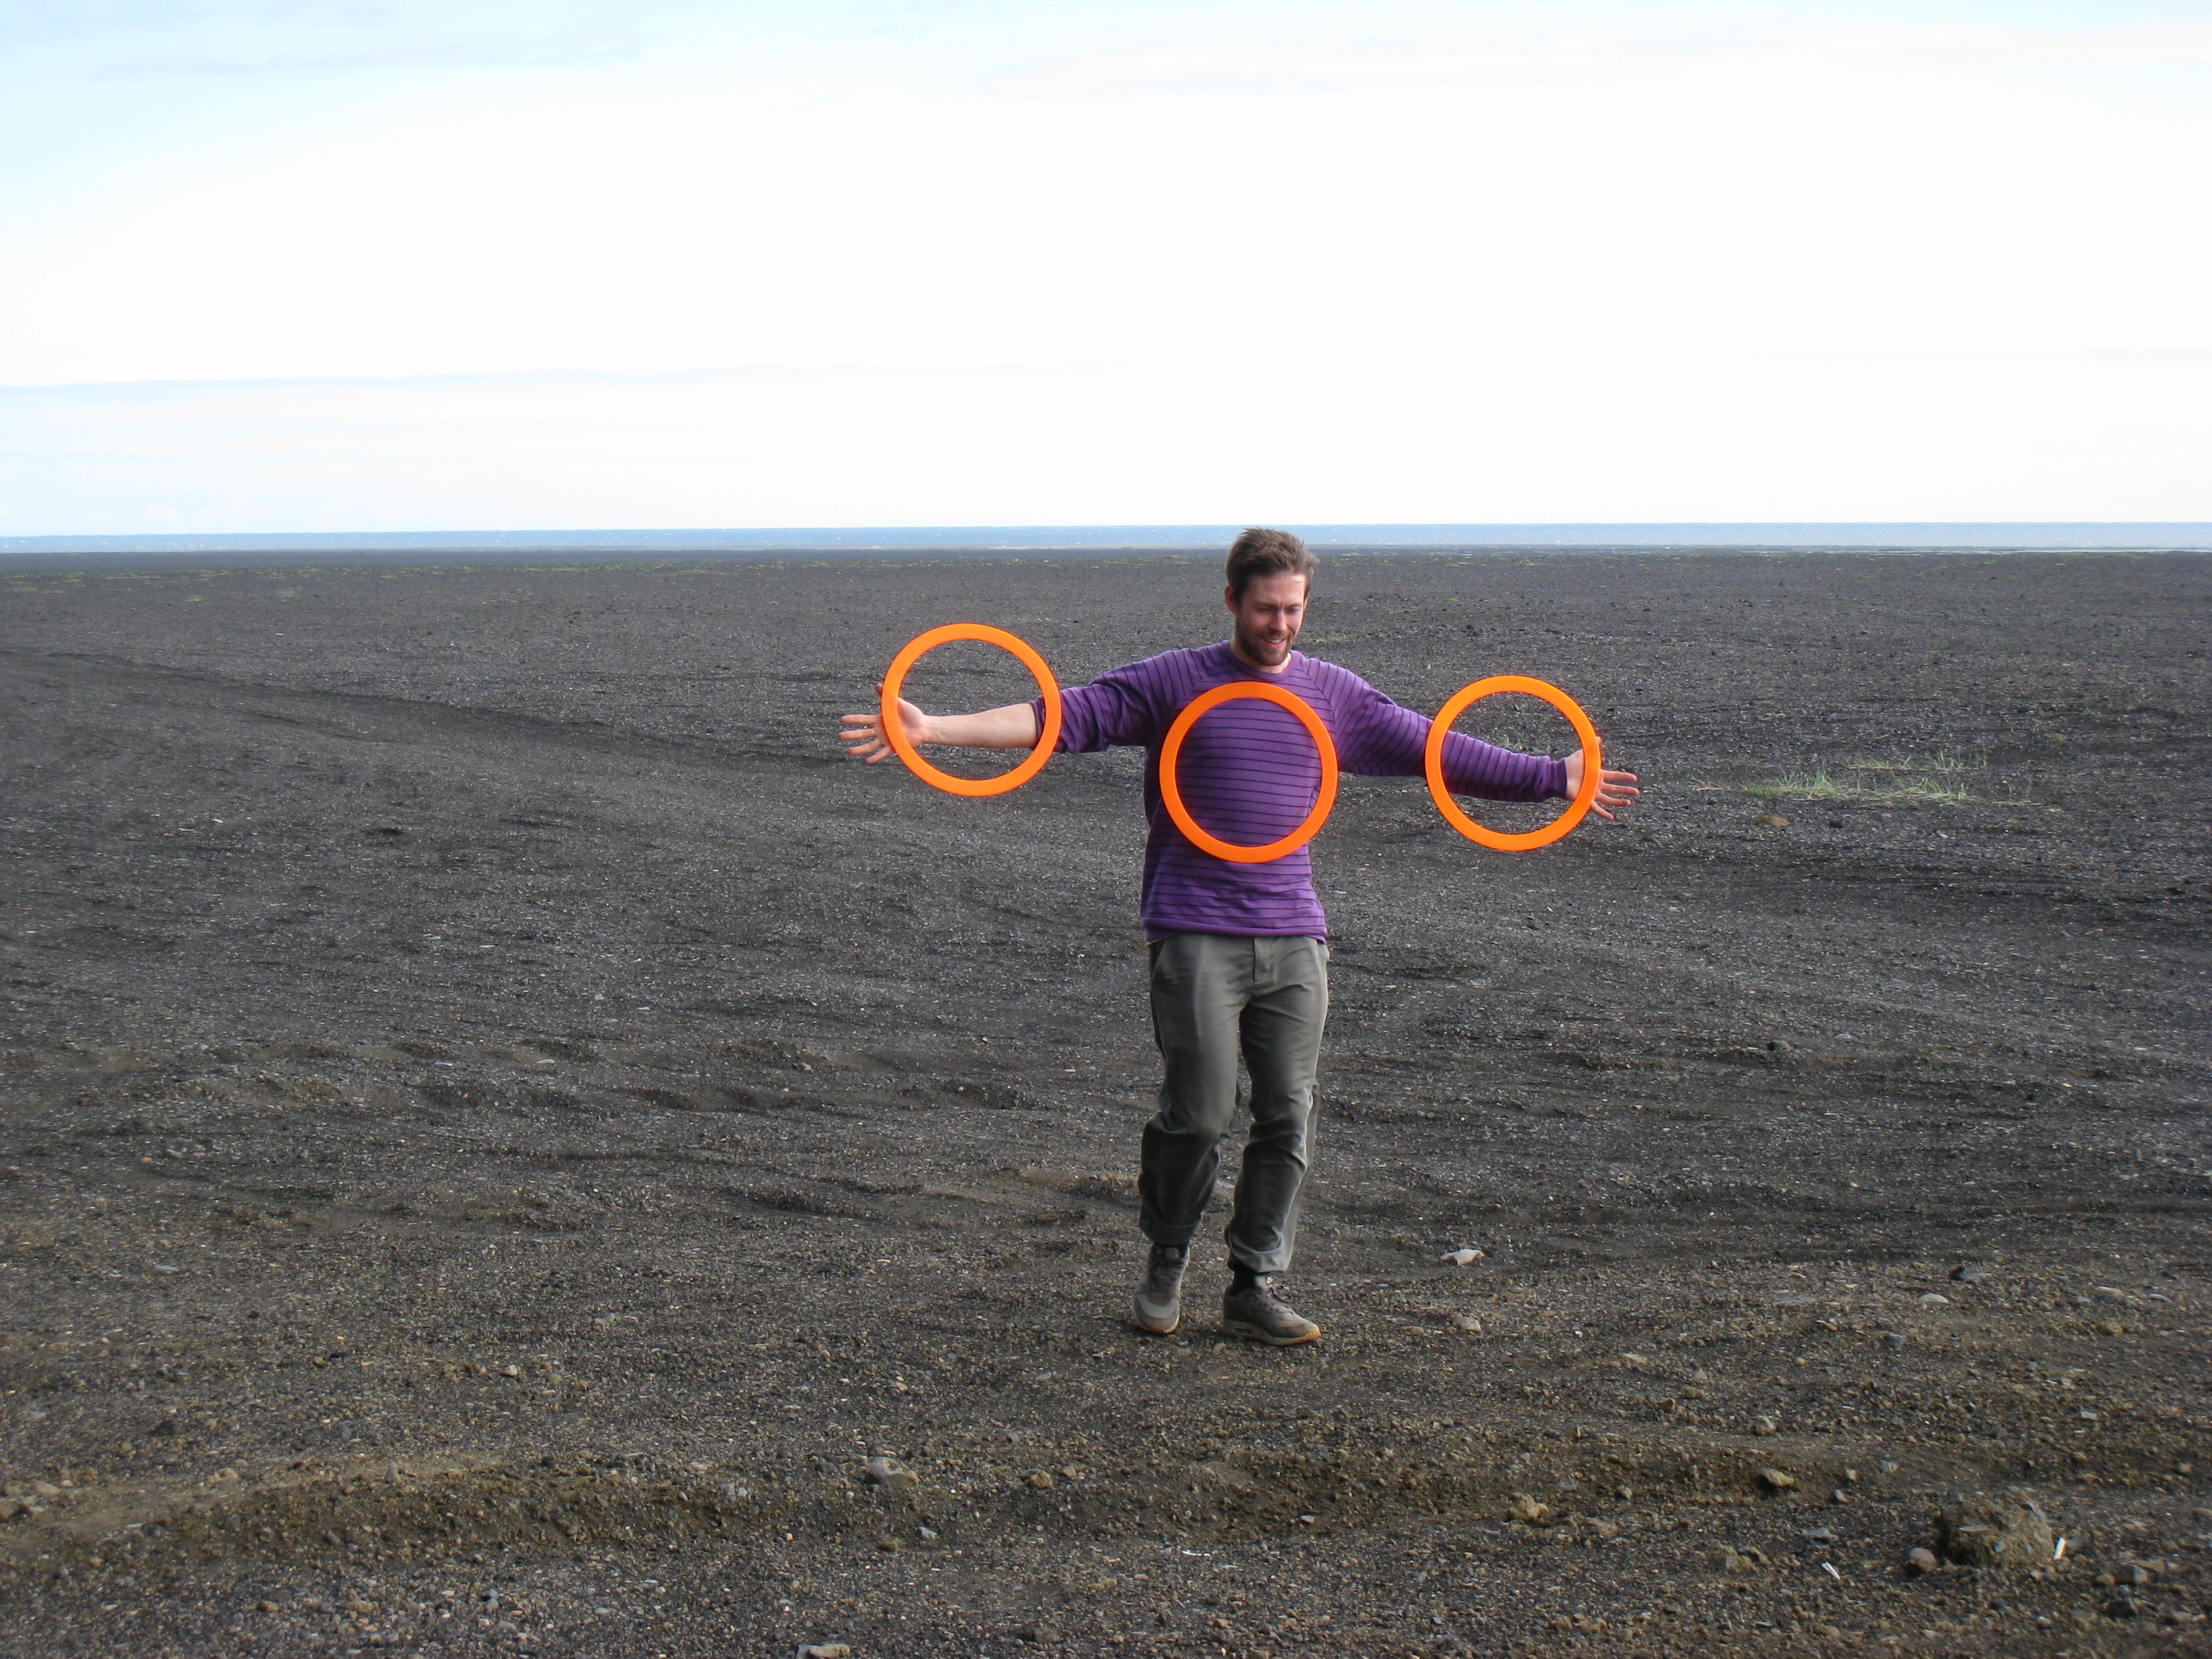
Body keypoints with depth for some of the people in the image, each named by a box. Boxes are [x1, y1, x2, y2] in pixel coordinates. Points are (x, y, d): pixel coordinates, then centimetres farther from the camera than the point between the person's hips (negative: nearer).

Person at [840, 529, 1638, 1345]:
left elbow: (1433, 749, 18)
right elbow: (1065, 716, -4)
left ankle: (1255, 1286, 13)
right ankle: (1165, 1262, 18)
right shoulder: (1175, 683, 2)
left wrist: (1553, 776, 17)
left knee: (1288, 1118, 1)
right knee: (1198, 1115, -7)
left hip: (1294, 939, 4)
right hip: (1196, 934, -4)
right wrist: (934, 729, -14)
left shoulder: (1334, 694, 12)